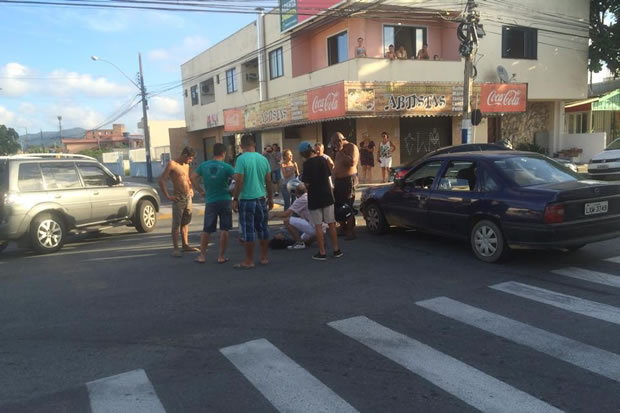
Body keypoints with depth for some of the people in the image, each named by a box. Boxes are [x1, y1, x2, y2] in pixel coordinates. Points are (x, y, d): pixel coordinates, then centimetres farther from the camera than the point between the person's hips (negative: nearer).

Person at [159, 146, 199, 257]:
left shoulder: (187, 165, 12)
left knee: (185, 222, 13)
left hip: (188, 196, 7)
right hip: (178, 197, -7)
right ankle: (175, 249, -4)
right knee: (176, 224, -5)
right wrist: (167, 196, -16)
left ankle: (185, 245, 22)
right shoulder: (172, 164, -10)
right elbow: (161, 180, -15)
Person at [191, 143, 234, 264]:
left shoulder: (204, 165, 3)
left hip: (210, 201, 2)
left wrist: (201, 191, 9)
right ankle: (221, 256, 9)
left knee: (207, 230, 11)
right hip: (225, 200, -2)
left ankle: (202, 256, 13)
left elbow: (193, 178, 3)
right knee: (224, 229, 6)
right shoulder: (226, 167, -7)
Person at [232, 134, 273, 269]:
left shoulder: (242, 159, -11)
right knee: (263, 229, 13)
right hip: (261, 199, 5)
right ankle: (264, 258, 20)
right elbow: (268, 181, 9)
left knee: (248, 231, 2)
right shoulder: (263, 159, 4)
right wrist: (270, 198, 18)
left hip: (247, 200, -5)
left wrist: (235, 199, -7)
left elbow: (239, 181, -15)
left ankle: (249, 261, 8)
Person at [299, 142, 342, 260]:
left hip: (314, 198, -5)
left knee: (318, 226, 3)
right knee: (331, 223, 10)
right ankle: (336, 250, 16)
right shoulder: (323, 160, 2)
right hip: (327, 196, 5)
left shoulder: (307, 164, -16)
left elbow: (307, 183, -16)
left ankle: (322, 252, 6)